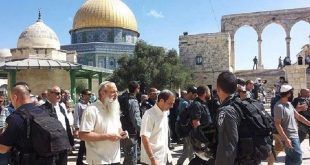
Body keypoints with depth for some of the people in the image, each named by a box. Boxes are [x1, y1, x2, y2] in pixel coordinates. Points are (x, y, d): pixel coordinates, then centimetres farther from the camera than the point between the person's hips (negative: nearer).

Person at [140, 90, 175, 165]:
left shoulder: (165, 113, 7)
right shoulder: (149, 115, -17)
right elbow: (144, 138, -21)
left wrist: (168, 153, 16)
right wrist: (152, 159, -23)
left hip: (165, 158, 8)